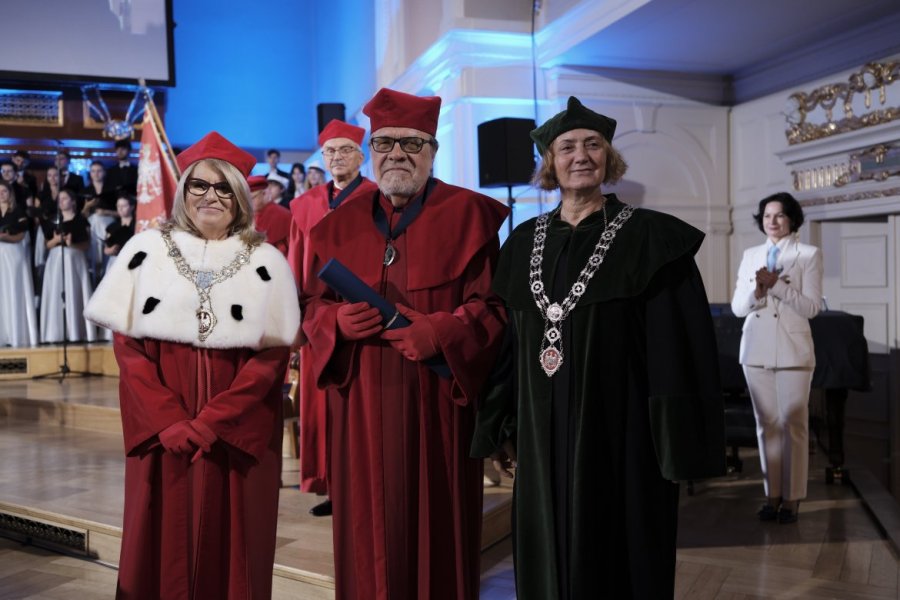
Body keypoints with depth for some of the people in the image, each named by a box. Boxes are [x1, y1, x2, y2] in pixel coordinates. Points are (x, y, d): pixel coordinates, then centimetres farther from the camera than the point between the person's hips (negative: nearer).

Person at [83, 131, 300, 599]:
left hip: (237, 432, -1)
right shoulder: (147, 249, 4)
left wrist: (211, 422, -14)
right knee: (164, 539, 9)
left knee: (229, 541, 7)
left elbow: (273, 354, -4)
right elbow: (125, 342, 1)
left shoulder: (265, 262, 1)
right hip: (160, 428, 1)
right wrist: (167, 420, -11)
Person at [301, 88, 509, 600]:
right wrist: (336, 321, -9)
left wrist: (441, 332, -21)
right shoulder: (340, 223, 10)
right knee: (369, 524, 11)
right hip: (362, 402, 3)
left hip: (438, 400, -3)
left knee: (436, 525, 7)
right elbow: (312, 305, 13)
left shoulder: (469, 215, -1)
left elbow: (495, 305, -5)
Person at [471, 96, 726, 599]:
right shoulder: (524, 243, 6)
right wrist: (499, 428, 8)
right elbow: (505, 341, 9)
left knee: (621, 558, 9)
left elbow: (679, 345, -9)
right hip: (544, 433, 4)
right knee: (549, 558, 15)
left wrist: (680, 443, -12)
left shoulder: (650, 238, -6)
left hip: (620, 430, -4)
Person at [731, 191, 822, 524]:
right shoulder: (750, 255, 11)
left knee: (793, 425, -1)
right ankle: (772, 493, 15)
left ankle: (791, 497, 7)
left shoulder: (809, 254, 1)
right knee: (767, 424, 8)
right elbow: (737, 307, 7)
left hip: (792, 351, -3)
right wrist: (757, 290, -12)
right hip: (756, 350, 3)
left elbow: (812, 307, -7)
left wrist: (776, 285, -17)